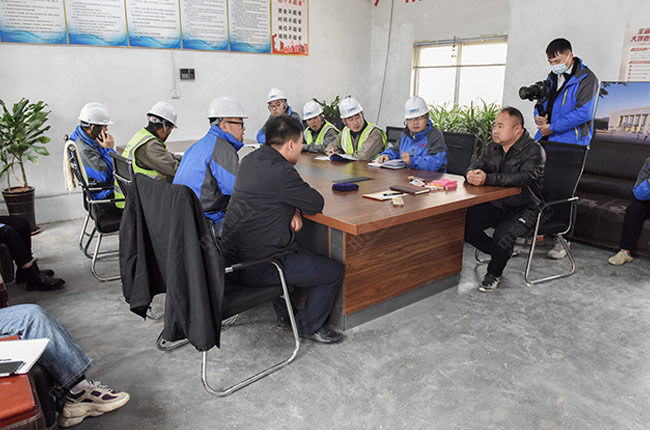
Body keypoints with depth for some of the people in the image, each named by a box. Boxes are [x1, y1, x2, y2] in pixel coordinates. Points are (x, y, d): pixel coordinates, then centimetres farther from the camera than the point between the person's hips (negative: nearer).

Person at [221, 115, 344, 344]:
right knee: (333, 271, 1)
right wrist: (297, 208, 6)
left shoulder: (250, 160, 6)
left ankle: (284, 315, 41)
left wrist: (293, 211, 0)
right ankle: (309, 328, 20)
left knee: (298, 254, 35)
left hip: (233, 256, 10)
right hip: (256, 268, -10)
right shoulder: (280, 171, -23)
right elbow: (316, 204, -15)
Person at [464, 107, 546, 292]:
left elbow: (524, 177, -30)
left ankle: (494, 273, 1)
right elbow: (475, 166, 1)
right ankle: (502, 254, 11)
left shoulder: (534, 150, -13)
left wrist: (487, 179, -40)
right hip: (496, 204, 6)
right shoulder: (492, 148, 8)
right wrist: (471, 174, -27)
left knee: (502, 234, -32)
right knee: (465, 223, -14)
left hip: (524, 209, -6)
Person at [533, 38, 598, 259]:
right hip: (546, 141, 7)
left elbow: (583, 113, -15)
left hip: (571, 144, -6)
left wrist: (552, 127, -16)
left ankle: (562, 239, 6)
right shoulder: (552, 78, 16)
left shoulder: (587, 79, -6)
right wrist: (539, 116, 0)